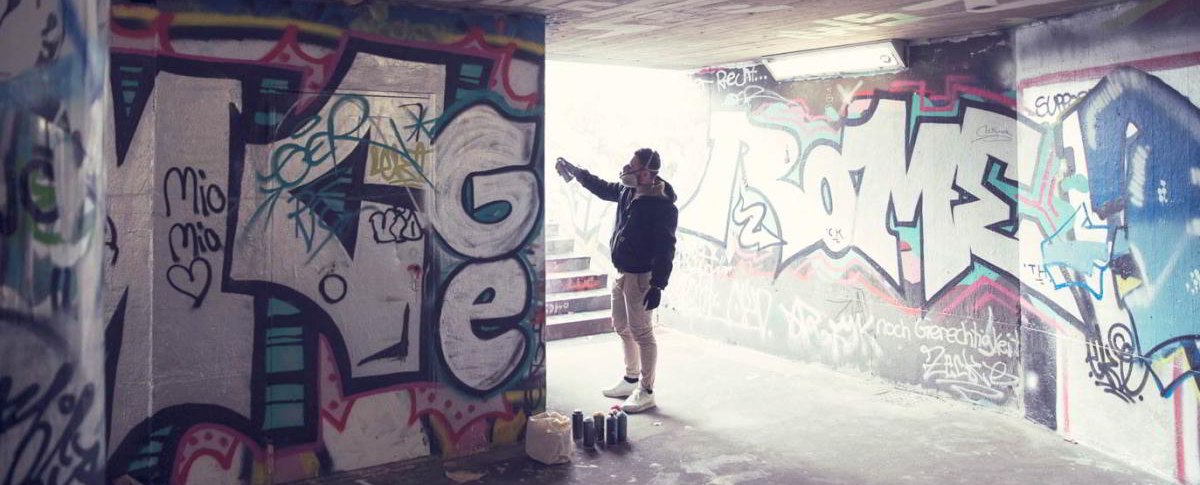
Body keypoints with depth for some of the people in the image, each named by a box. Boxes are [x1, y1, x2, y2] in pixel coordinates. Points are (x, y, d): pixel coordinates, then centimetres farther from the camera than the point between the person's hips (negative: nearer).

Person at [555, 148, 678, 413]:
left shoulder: (663, 206, -20)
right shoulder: (627, 192, 4)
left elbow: (665, 249, -22)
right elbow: (602, 188, 26)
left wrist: (657, 285, -24)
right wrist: (576, 171, 23)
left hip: (640, 276, -9)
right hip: (622, 272, 9)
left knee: (641, 332, -4)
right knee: (622, 327, 18)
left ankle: (646, 392, 7)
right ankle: (631, 379, 33)